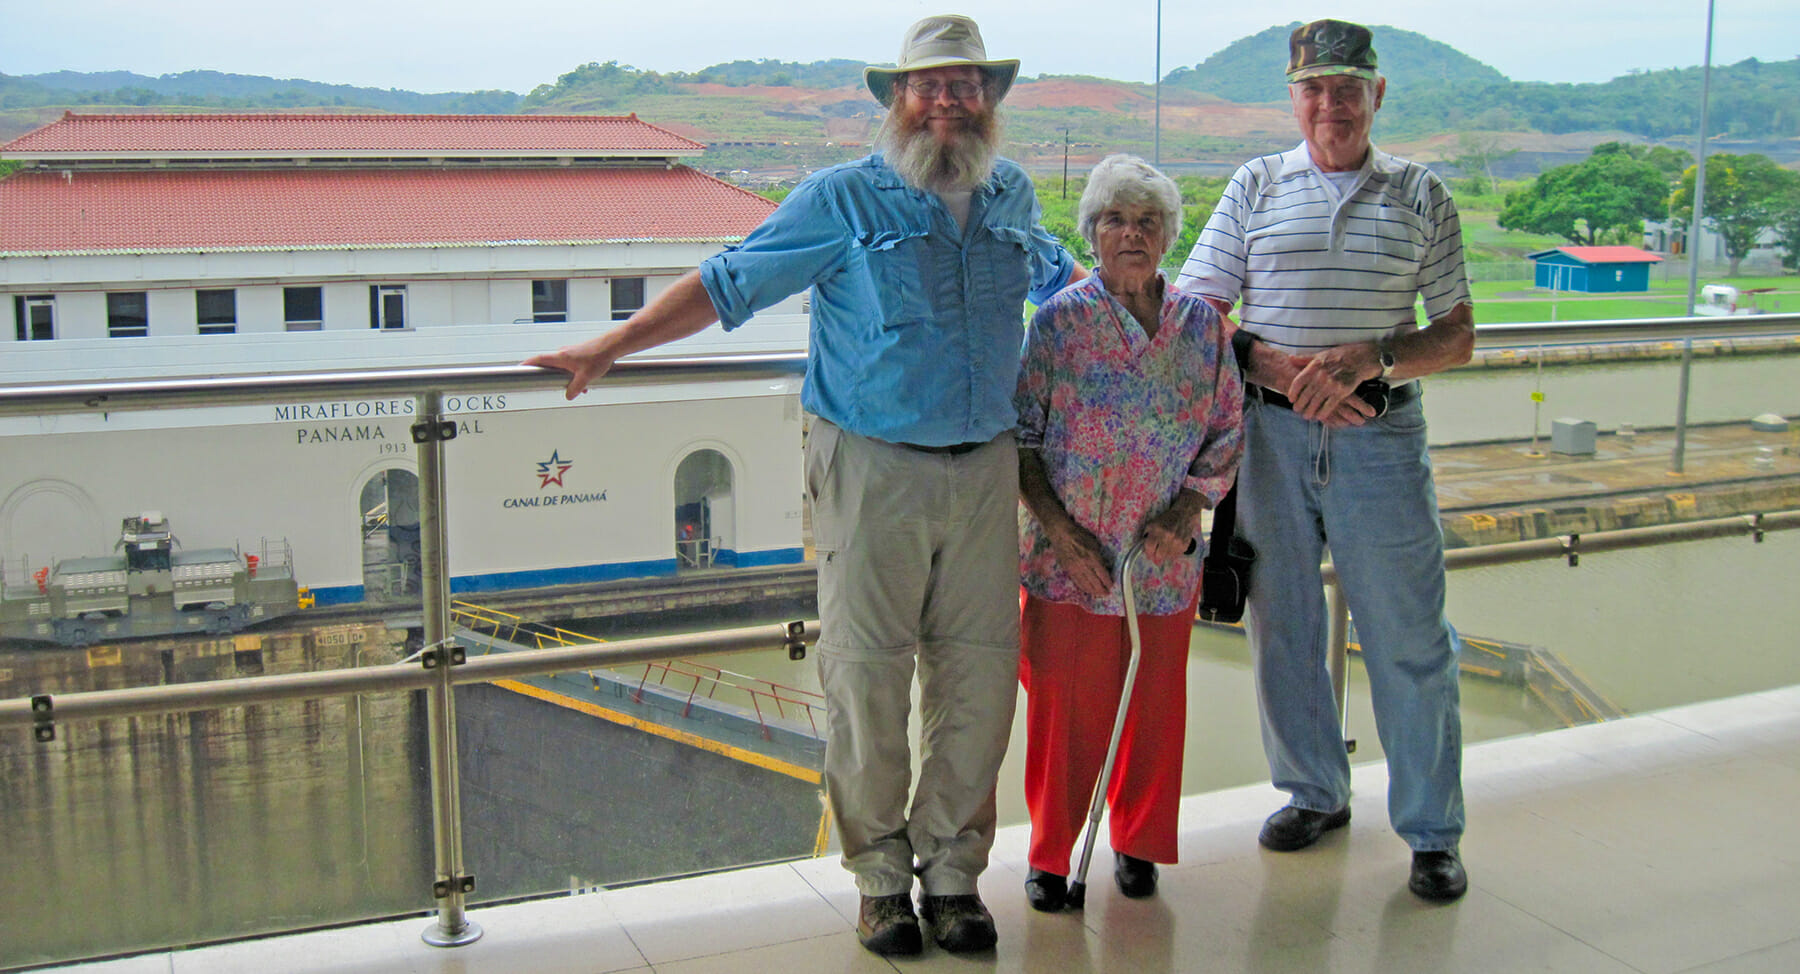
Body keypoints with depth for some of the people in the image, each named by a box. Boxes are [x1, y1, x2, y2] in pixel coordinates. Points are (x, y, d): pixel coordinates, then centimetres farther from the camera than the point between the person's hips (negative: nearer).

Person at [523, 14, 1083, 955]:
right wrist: (610, 347, -3)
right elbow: (726, 284, 0)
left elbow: (1056, 273, 35)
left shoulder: (1012, 196, 13)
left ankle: (952, 870, 19)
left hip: (985, 470, 4)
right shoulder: (843, 198, -1)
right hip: (873, 470, -4)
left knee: (978, 677, 4)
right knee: (868, 679, -1)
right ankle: (881, 876, 15)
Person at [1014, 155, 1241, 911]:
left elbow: (1226, 435, 8)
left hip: (1163, 559, 3)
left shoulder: (1201, 324, 3)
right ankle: (1052, 854, 22)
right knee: (1063, 705, 4)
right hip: (1069, 557, -2)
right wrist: (1058, 528, -12)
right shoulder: (1060, 320, -5)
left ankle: (1138, 844, 33)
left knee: (1153, 704, 12)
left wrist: (1185, 513, -6)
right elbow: (1019, 435, -3)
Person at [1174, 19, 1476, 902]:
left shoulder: (1422, 196, 7)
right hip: (1271, 433, 1)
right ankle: (1313, 792, 29)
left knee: (1408, 637, 1)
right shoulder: (1256, 186, 7)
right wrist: (1279, 368, -13)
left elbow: (1457, 336, 6)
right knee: (1281, 624, 10)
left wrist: (1368, 358, -13)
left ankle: (1431, 832, 14)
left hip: (1381, 438, -1)